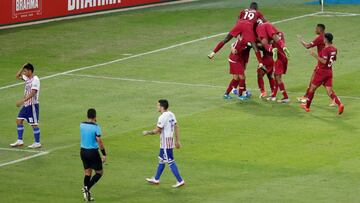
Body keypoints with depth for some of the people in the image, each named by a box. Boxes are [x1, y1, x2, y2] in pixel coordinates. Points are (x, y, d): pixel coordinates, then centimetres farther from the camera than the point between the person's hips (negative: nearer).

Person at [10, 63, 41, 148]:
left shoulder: (35, 80, -18)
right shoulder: (27, 78, 8)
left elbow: (32, 93, -25)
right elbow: (17, 76, 22)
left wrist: (22, 100, -30)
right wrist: (22, 67, 6)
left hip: (33, 105, -9)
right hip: (26, 104, 9)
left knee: (34, 124, -2)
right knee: (19, 120, 9)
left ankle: (37, 143, 7)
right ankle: (19, 141, 15)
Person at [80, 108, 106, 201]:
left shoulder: (82, 125, 1)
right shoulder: (96, 127, -16)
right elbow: (99, 141, -17)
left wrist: (94, 122, 20)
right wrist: (104, 154, -12)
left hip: (83, 151, 6)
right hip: (93, 152, -6)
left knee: (87, 173, 14)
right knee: (99, 172, 8)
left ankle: (87, 195, 9)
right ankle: (87, 188, -10)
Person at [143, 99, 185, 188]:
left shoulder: (162, 117, -20)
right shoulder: (171, 115, 7)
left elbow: (157, 131, -17)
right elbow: (176, 127, 11)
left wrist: (147, 132, -1)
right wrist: (177, 140, 16)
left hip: (165, 142, -10)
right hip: (171, 140, 10)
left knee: (170, 162, -6)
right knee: (161, 160, 19)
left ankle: (180, 181, -6)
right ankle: (156, 179, 30)